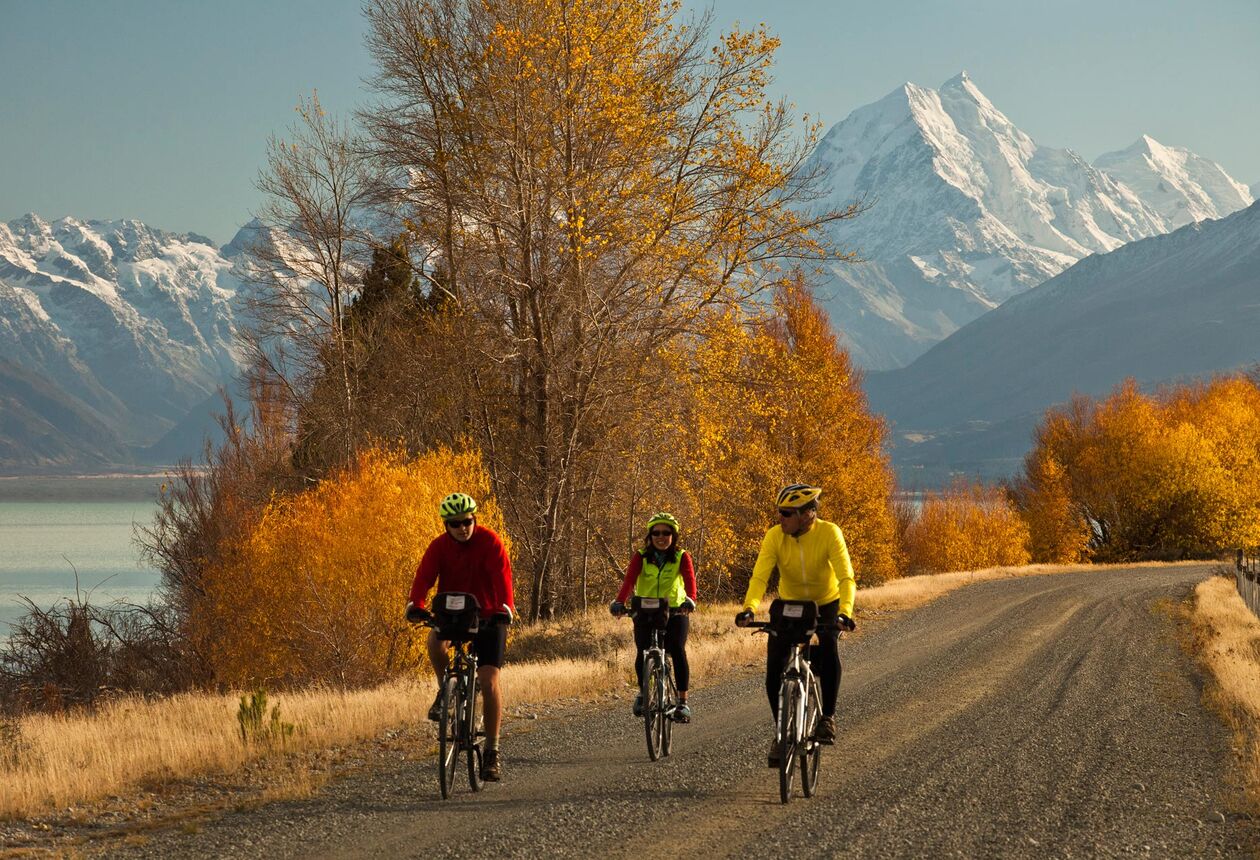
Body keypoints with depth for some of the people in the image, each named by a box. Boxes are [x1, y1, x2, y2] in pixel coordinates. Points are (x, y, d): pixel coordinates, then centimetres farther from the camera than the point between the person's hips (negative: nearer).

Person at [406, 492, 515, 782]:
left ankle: (492, 751, -3)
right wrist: (415, 605, -39)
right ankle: (445, 691, -4)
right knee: (435, 641, -32)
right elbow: (424, 577, -20)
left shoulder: (490, 543, -15)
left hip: (487, 616, -2)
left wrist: (505, 609, -44)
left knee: (489, 682, -12)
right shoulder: (439, 546, -7)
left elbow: (502, 577, -27)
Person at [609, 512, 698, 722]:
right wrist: (619, 602, -39)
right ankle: (642, 692, 13)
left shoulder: (681, 557, -5)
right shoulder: (641, 557, -4)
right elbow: (629, 580, -20)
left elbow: (689, 579, -22)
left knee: (677, 650, -21)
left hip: (675, 612, -1)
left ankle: (683, 702, -14)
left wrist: (690, 600, -43)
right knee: (642, 652, -16)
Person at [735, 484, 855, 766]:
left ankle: (828, 716, -13)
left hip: (826, 605, -2)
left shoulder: (829, 533, -25)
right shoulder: (775, 536, -19)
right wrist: (749, 608, -46)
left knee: (828, 647, -31)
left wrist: (845, 613, -50)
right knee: (774, 669, -11)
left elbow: (846, 577, -34)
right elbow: (760, 576, -28)